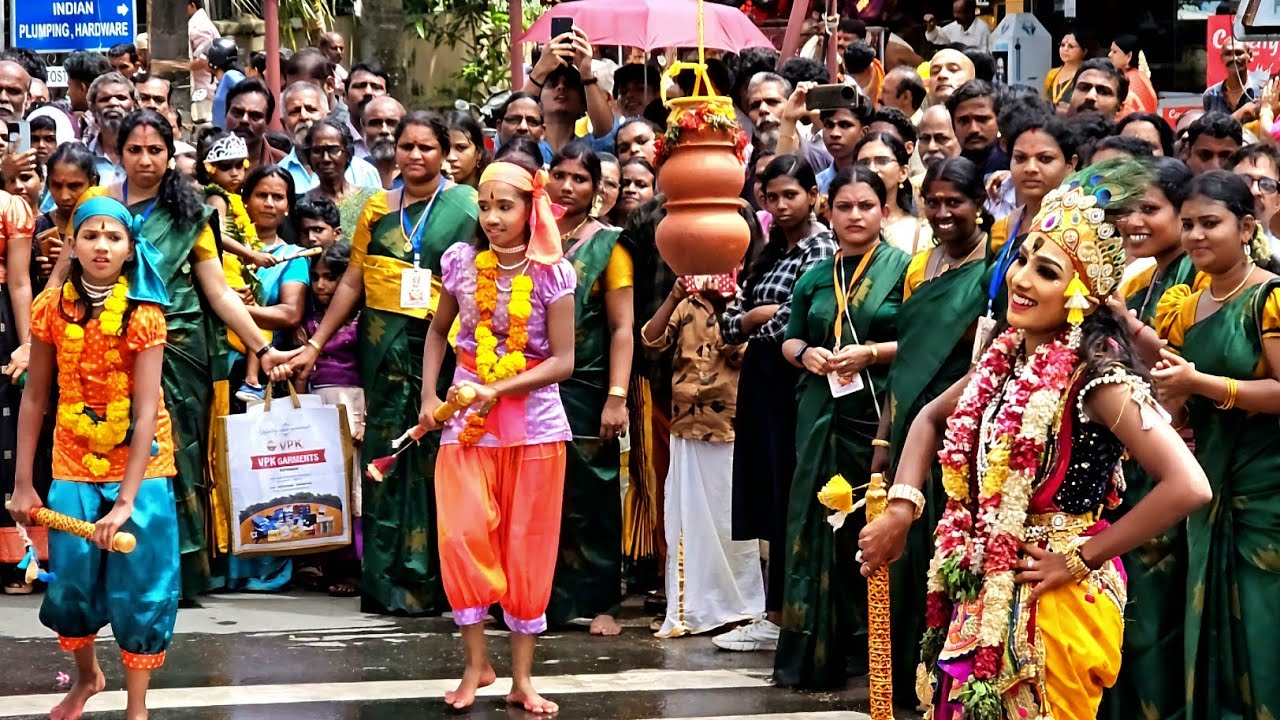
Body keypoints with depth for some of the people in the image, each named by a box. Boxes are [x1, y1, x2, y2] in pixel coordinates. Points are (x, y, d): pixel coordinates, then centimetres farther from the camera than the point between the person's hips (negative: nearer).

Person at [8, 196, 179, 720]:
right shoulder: (52, 306, -6)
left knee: (139, 586, -1)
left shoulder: (144, 314, -14)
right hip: (74, 464, 2)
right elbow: (35, 396, 0)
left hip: (139, 465, -2)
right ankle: (86, 676, 35)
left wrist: (127, 499, -26)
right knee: (71, 580, 7)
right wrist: (22, 483, -3)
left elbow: (146, 409, -19)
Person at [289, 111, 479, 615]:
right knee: (386, 456, 3)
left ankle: (426, 581, 3)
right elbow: (352, 283, 15)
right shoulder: (378, 208, 13)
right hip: (384, 347, 3)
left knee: (432, 456, -4)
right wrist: (315, 345, 12)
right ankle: (388, 580, 7)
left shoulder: (465, 206, 3)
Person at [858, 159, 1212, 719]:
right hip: (985, 594, 7)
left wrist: (1081, 559, -19)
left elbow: (1187, 486, -29)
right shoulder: (1009, 351, 3)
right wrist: (900, 510, 3)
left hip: (1054, 604, -7)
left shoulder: (1094, 370, -19)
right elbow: (931, 418, 20)